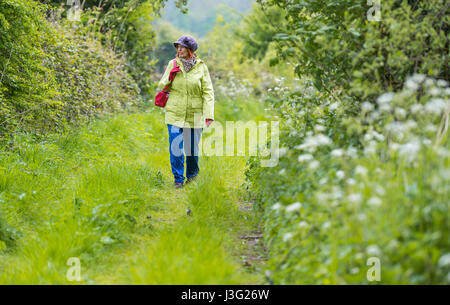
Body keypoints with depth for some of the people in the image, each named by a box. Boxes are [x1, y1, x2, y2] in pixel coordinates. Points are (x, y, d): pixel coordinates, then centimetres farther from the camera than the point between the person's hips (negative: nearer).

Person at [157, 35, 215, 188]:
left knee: (192, 148, 7)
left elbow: (208, 92, -1)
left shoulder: (201, 67, 0)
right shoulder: (173, 64, 4)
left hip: (194, 115, 0)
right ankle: (178, 179, 6)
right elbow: (161, 86, 9)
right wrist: (169, 77, -13)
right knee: (175, 147, -6)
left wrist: (209, 115, -11)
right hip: (175, 114, 1)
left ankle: (192, 176, 28)